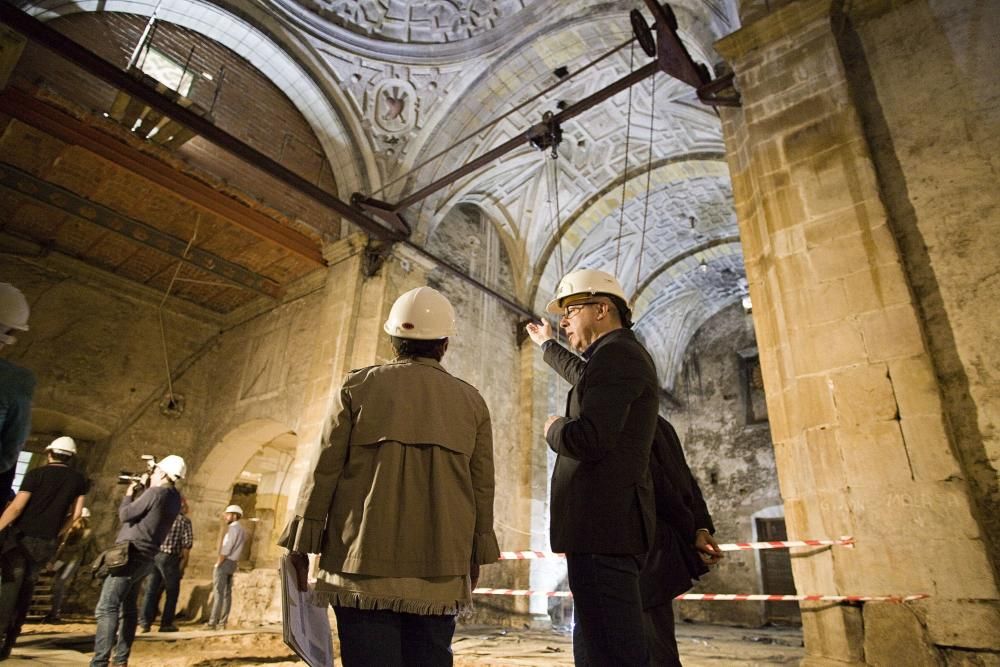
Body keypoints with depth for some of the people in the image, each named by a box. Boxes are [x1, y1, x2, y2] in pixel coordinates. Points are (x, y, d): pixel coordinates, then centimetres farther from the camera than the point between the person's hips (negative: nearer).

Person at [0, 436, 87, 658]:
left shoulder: (36, 474, -7)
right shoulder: (78, 479, 5)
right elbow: (76, 513, 5)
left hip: (22, 537, -3)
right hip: (47, 544, 4)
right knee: (26, 589, 12)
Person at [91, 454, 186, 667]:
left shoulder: (156, 492, -16)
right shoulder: (173, 498, 11)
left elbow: (125, 514, -11)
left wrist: (129, 494, 5)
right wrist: (140, 489, 19)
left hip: (130, 555, -9)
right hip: (144, 558, 9)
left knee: (106, 608, -11)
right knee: (127, 609, 15)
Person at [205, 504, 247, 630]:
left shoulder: (233, 528, -12)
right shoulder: (242, 530, 16)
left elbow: (226, 549, -17)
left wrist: (218, 564, -11)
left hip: (225, 562, -9)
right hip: (233, 563, 9)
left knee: (218, 593, -9)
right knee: (227, 593, 8)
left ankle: (213, 622, -10)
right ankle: (222, 622, 9)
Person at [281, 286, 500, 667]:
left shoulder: (359, 386, 1)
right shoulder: (472, 401, 7)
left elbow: (325, 470, 0)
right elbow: (482, 486, 8)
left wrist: (302, 542, 8)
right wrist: (475, 555, 16)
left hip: (366, 560, -1)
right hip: (440, 567, 2)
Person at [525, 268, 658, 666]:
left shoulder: (616, 352, -12)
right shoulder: (620, 355, 19)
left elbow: (590, 440, -25)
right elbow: (586, 379, 42)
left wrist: (554, 429, -3)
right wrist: (547, 345, 57)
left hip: (602, 526, -11)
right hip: (606, 527, 11)